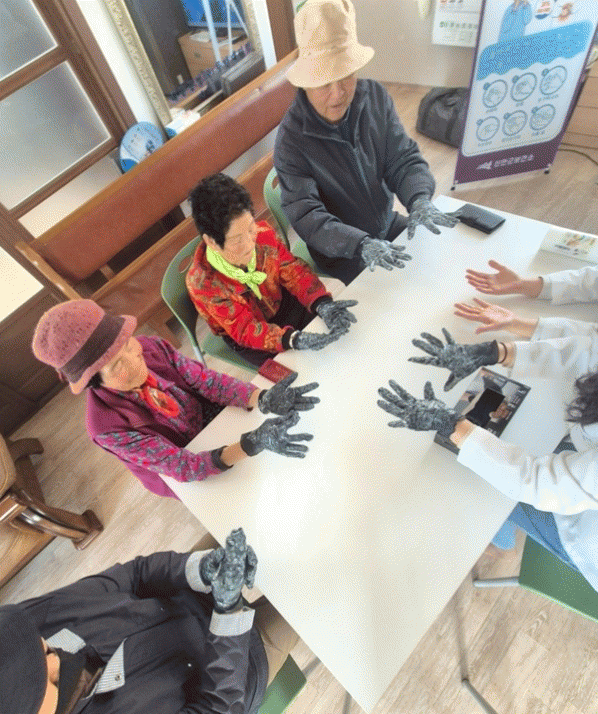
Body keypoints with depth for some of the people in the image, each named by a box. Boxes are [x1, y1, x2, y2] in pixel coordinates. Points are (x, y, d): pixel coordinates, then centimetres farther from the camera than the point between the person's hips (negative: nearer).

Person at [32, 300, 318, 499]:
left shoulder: (149, 346, -22)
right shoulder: (108, 427, -33)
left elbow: (206, 380, -23)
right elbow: (183, 467, -34)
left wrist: (263, 399, -42)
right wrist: (252, 444, -50)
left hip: (210, 417, 4)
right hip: (187, 475, -3)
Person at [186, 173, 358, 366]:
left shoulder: (262, 233, -24)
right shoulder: (202, 284, -32)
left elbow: (292, 269, -15)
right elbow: (245, 329, -30)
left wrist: (323, 305, -35)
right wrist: (294, 340, -48)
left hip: (282, 302, 4)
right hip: (249, 340, -3)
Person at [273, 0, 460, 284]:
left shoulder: (375, 97, -6)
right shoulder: (292, 138, -21)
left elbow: (403, 160, -5)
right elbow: (306, 217, -27)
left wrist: (420, 200, -28)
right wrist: (362, 245, -43)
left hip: (389, 228, 6)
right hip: (342, 253, -5)